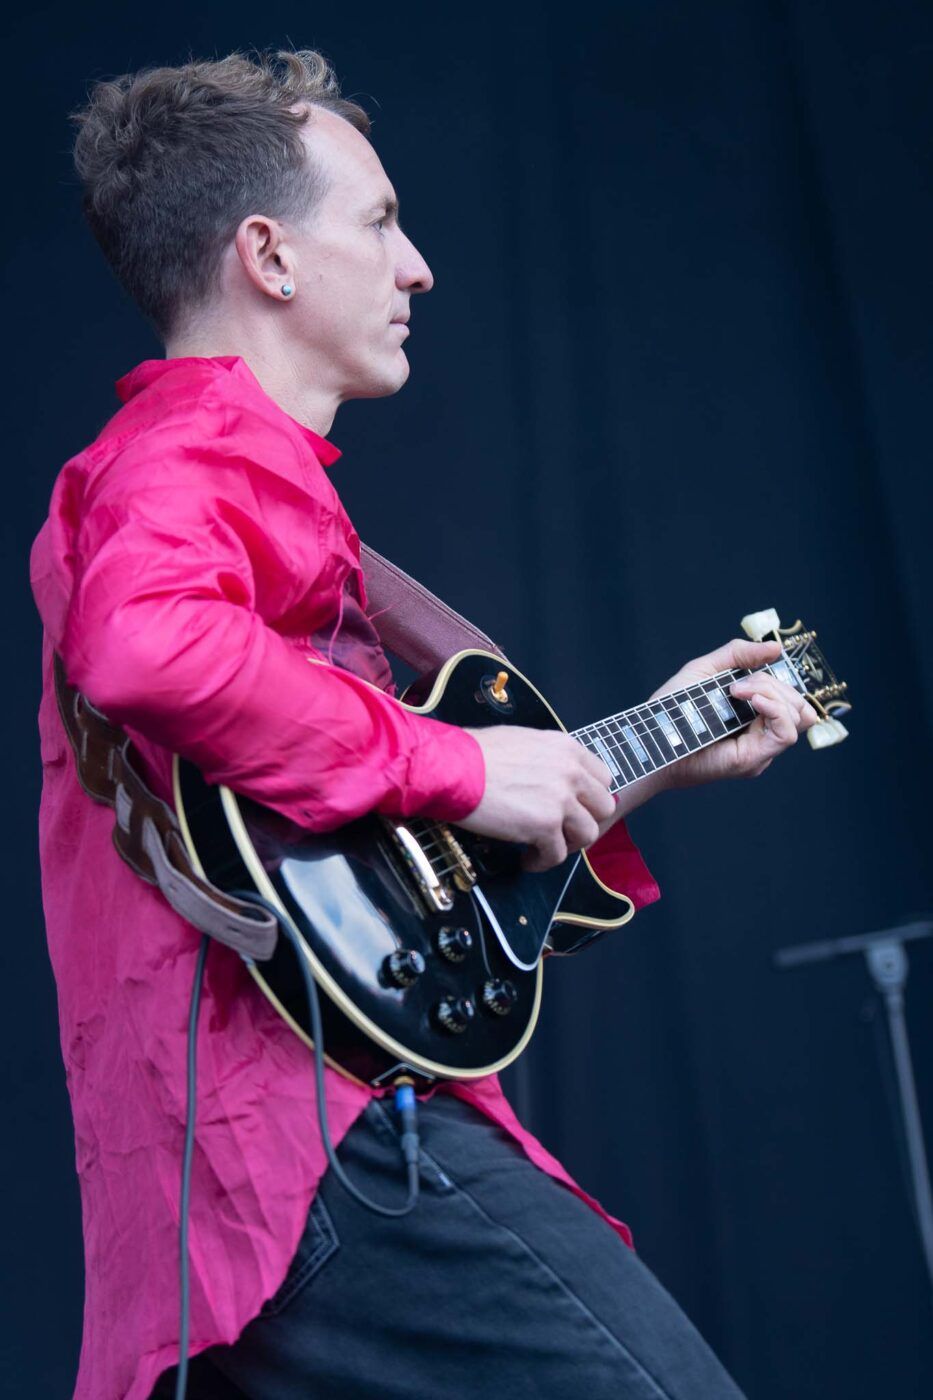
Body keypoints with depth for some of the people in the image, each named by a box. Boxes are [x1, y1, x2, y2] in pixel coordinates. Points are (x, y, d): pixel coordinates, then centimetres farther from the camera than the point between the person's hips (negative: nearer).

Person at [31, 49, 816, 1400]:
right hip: (316, 1123, -11)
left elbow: (386, 824, 27)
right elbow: (145, 644, -32)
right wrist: (457, 766, -21)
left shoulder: (247, 471, 26)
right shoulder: (198, 449, -6)